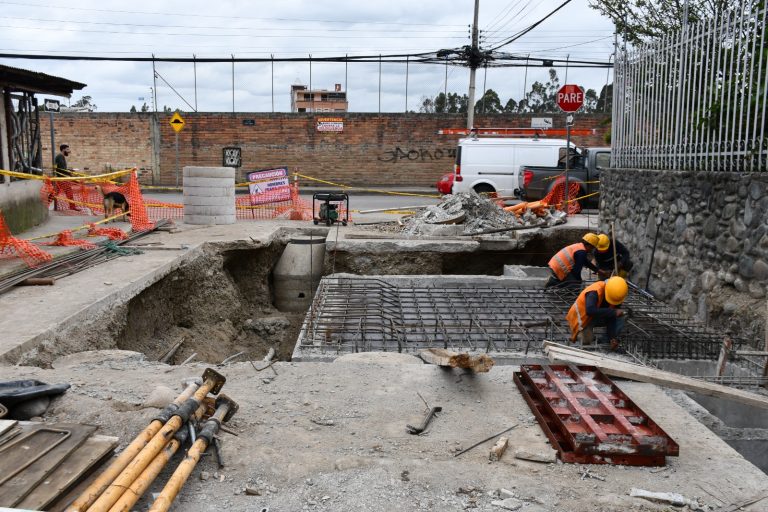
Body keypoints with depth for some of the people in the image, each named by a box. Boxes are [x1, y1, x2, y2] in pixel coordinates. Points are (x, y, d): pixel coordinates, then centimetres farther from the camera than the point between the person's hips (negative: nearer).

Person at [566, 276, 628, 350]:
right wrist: (613, 312, -48)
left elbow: (611, 318, -12)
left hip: (596, 319, 6)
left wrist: (613, 338, -21)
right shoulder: (595, 292, -34)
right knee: (587, 342, -24)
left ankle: (605, 342, -7)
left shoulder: (616, 295, -14)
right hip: (582, 318, -5)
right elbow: (590, 311, -50)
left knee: (619, 319, -16)